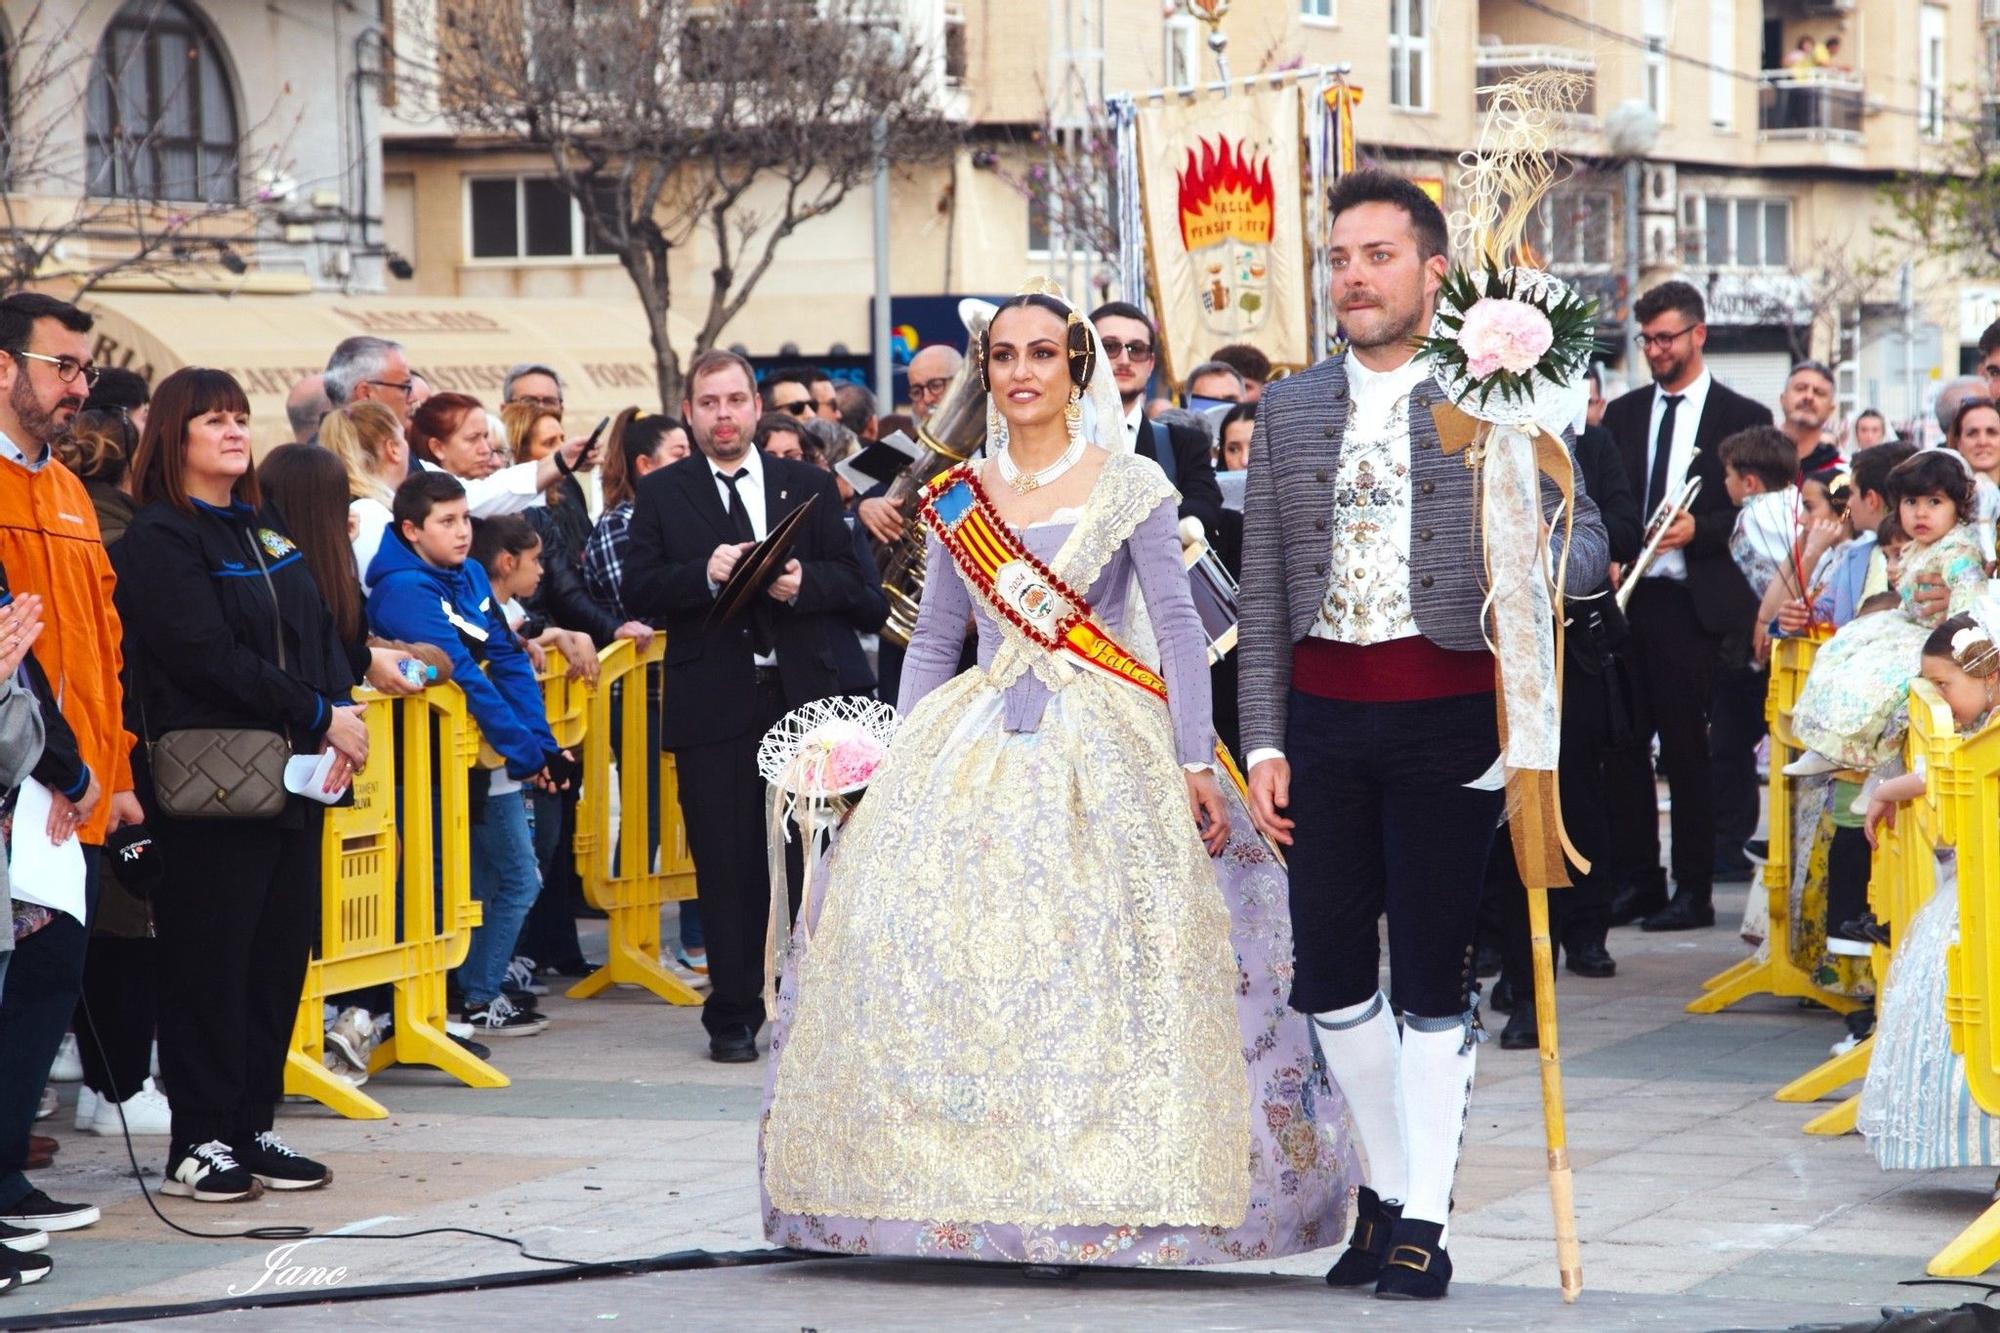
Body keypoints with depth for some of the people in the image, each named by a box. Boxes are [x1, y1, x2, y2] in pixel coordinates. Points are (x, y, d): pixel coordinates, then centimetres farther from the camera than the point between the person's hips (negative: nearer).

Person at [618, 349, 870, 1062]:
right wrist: (704, 575, -18)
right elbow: (639, 590, -2)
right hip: (712, 704, -1)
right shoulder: (661, 495, 8)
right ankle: (734, 1015, 6)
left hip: (800, 700, 1)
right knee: (726, 866, 0)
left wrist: (804, 581, -12)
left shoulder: (809, 487, 12)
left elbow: (850, 580, 8)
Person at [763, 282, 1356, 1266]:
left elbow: (1178, 627, -2)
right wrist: (900, 769, 6)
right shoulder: (958, 497, 12)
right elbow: (933, 642, 15)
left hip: (1103, 753, -3)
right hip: (972, 746, 3)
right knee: (944, 954, -7)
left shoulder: (1129, 485, 2)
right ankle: (982, 1193, -1)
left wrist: (1196, 764, -11)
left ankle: (1097, 1199, -5)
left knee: (1096, 961, -11)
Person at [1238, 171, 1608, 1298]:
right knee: (1328, 972, 7)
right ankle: (1388, 1183, 25)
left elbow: (1585, 537, -3)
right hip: (1324, 715, 4)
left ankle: (1423, 1220, 6)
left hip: (1446, 711, -4)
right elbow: (1263, 590, 11)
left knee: (1433, 977, -1)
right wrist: (1263, 742, 5)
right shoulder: (1290, 410, 11)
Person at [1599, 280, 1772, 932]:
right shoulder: (1623, 414, 15)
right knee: (1622, 744, 2)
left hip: (1693, 603, -4)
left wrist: (1699, 529, -15)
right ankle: (1635, 881, 11)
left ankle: (1693, 890, 5)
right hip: (1624, 597, 4)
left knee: (1687, 749, -2)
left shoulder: (1741, 417, 2)